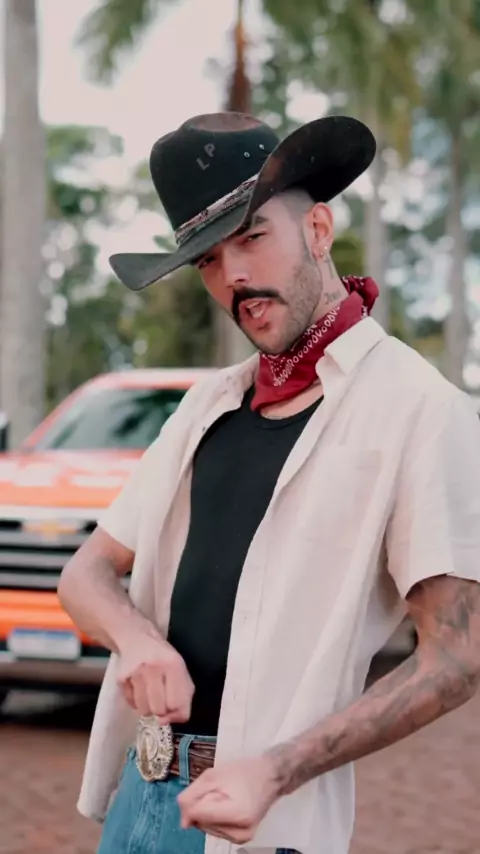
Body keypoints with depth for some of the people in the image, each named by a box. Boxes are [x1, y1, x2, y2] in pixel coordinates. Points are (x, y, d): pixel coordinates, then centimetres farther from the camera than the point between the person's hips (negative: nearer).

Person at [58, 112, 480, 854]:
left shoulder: (418, 408, -12)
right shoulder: (209, 404, 10)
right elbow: (88, 573, 11)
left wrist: (276, 773, -24)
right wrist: (136, 637, -12)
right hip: (141, 784, 6)